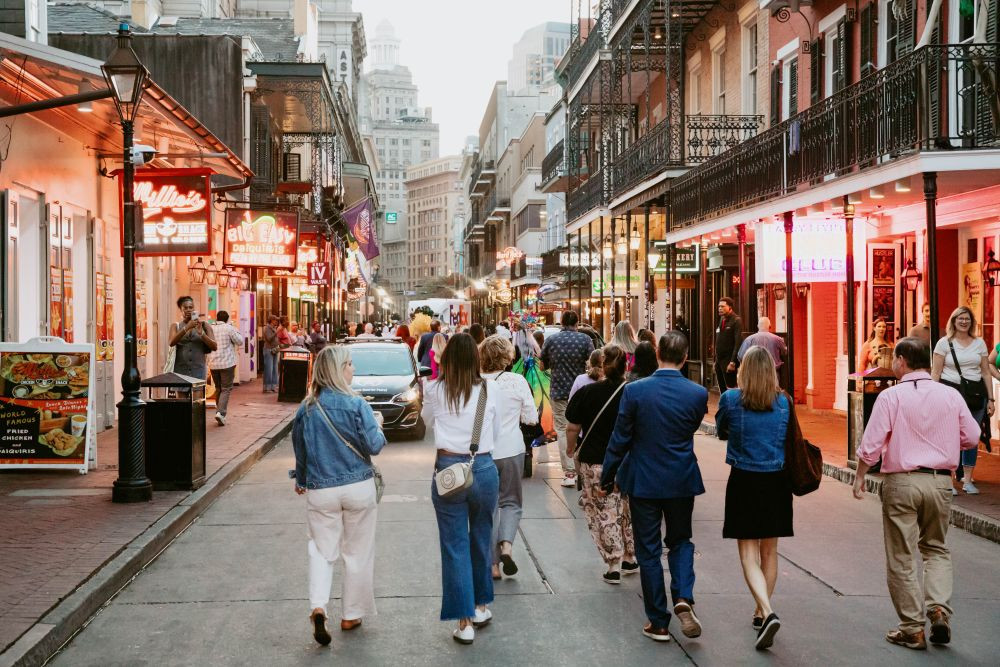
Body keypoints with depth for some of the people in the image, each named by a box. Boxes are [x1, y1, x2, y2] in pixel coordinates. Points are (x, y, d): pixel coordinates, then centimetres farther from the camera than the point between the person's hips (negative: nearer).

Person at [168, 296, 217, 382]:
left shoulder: (204, 325, 7)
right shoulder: (176, 326, 9)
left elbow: (214, 347, -1)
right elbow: (172, 343, -10)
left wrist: (201, 333, -13)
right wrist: (186, 328, -19)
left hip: (198, 370, 0)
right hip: (180, 370, 0)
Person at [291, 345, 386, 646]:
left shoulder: (306, 408, 1)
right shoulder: (356, 404, -12)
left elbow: (299, 450, 12)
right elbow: (374, 446, -12)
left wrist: (301, 480, 28)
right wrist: (378, 425, 9)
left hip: (321, 491, 2)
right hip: (358, 488, -2)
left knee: (322, 551, 11)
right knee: (357, 553, 12)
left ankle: (318, 607, -11)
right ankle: (351, 615, 20)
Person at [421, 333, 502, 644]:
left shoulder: (435, 390, -3)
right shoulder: (490, 389, -3)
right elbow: (496, 435, 7)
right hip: (484, 469, 2)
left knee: (455, 546, 4)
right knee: (481, 540, 19)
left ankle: (465, 622, 6)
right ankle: (480, 606, 34)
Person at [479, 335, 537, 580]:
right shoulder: (517, 381, -8)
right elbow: (532, 418, -2)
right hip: (511, 450, 0)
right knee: (510, 501, 15)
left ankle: (493, 563, 11)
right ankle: (506, 544, -10)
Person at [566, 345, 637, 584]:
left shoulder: (587, 393, -10)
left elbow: (572, 428, -4)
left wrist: (571, 448, 14)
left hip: (595, 462, -3)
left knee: (605, 513, 4)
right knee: (628, 509, 18)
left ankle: (613, 566, 3)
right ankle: (630, 559, 30)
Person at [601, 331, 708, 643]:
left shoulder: (634, 390, -14)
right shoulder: (697, 393, -9)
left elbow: (620, 439, -8)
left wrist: (607, 477, 4)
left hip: (643, 481, -1)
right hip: (682, 481, 2)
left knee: (649, 551, 9)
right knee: (680, 541, 21)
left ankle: (658, 622, 15)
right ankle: (683, 599, -2)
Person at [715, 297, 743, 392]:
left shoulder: (736, 321, -9)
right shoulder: (722, 320, 13)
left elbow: (738, 343, -16)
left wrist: (733, 362, -21)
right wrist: (716, 360, 12)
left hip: (729, 361, -7)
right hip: (719, 360, 7)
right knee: (722, 390, 10)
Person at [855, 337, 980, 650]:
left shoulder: (891, 396, -10)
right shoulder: (951, 395, 0)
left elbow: (871, 443, -12)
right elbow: (971, 438, 7)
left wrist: (860, 476, 2)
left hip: (901, 482, -3)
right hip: (939, 481, 3)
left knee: (901, 557, 7)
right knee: (936, 549, 21)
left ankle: (913, 628, 11)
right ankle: (939, 607, 2)